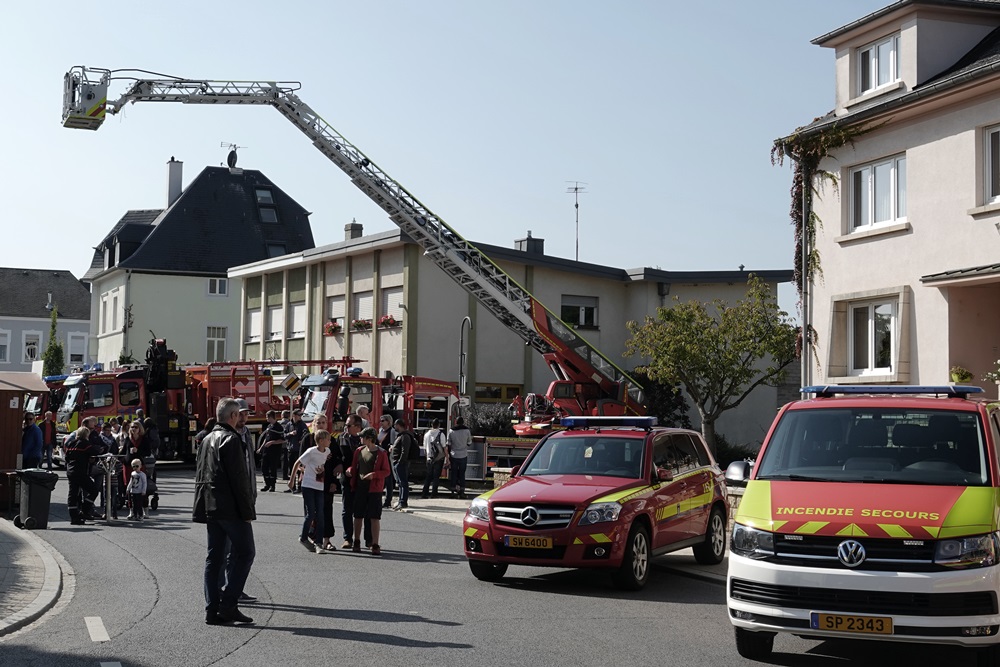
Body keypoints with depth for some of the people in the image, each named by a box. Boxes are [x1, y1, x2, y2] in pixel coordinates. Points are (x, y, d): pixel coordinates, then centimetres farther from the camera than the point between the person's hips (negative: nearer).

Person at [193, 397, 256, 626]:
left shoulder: (207, 439, 15)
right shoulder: (232, 439, -13)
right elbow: (239, 478, -16)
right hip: (230, 508, -9)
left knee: (214, 556, 9)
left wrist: (201, 507, 21)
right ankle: (228, 605, -7)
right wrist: (247, 510, -13)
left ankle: (212, 609, 9)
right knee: (244, 552, -2)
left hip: (210, 507, 9)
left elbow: (199, 475, 18)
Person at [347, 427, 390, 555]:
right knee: (358, 515, 10)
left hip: (374, 489, -4)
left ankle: (375, 545, 2)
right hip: (359, 488, 4)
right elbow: (354, 466, 17)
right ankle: (356, 542, 22)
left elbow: (386, 471, -4)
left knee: (375, 517, -3)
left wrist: (374, 474, -19)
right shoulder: (359, 451, 8)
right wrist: (349, 470, -5)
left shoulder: (381, 453, -6)